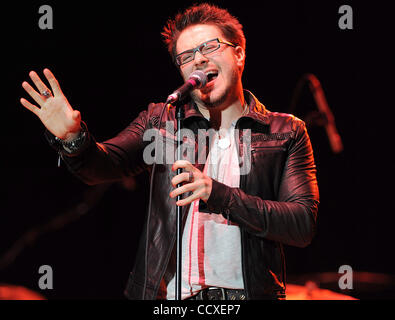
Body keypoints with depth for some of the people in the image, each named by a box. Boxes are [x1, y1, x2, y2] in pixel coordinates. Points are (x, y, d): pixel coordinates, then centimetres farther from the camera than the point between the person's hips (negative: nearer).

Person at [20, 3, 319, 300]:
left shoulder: (287, 133, 7)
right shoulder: (159, 120, 14)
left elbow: (303, 225, -3)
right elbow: (104, 165, 0)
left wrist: (219, 195, -14)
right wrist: (73, 139, -22)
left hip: (247, 293, -2)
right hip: (166, 293, 2)